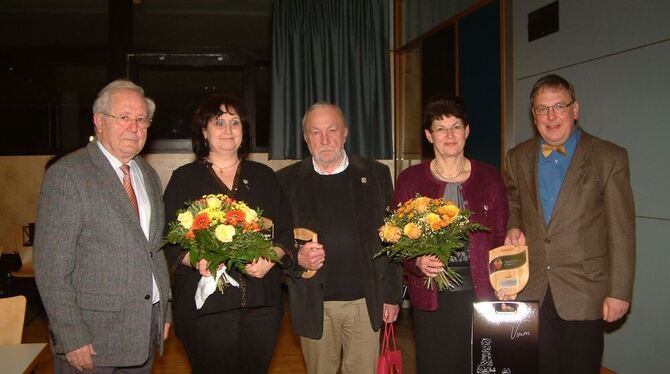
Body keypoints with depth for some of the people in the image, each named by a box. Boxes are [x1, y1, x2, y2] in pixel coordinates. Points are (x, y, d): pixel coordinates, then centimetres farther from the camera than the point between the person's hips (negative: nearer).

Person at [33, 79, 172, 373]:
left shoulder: (149, 176, 11)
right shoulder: (66, 174, -11)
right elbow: (51, 267, -14)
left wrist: (164, 312, 12)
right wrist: (72, 339, -16)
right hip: (92, 338, -6)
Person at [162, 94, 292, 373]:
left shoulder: (264, 177, 12)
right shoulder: (184, 178, 5)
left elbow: (285, 232, 11)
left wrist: (270, 258, -8)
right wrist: (195, 260, -17)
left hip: (261, 303, 3)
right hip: (205, 305, -2)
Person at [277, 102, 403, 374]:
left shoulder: (376, 174, 3)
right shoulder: (287, 180, 2)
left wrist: (392, 295, 3)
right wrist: (297, 257, -16)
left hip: (366, 301, 1)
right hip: (314, 304, 0)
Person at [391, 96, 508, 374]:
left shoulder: (489, 177, 6)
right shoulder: (410, 179, 3)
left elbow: (501, 237, 7)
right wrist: (418, 262, -14)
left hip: (481, 292, 1)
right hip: (431, 298, 0)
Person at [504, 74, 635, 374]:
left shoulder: (609, 158, -5)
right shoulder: (518, 157, 7)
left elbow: (621, 231, -6)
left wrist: (619, 292, -8)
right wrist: (513, 227, -1)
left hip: (583, 293, -3)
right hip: (531, 292, 3)